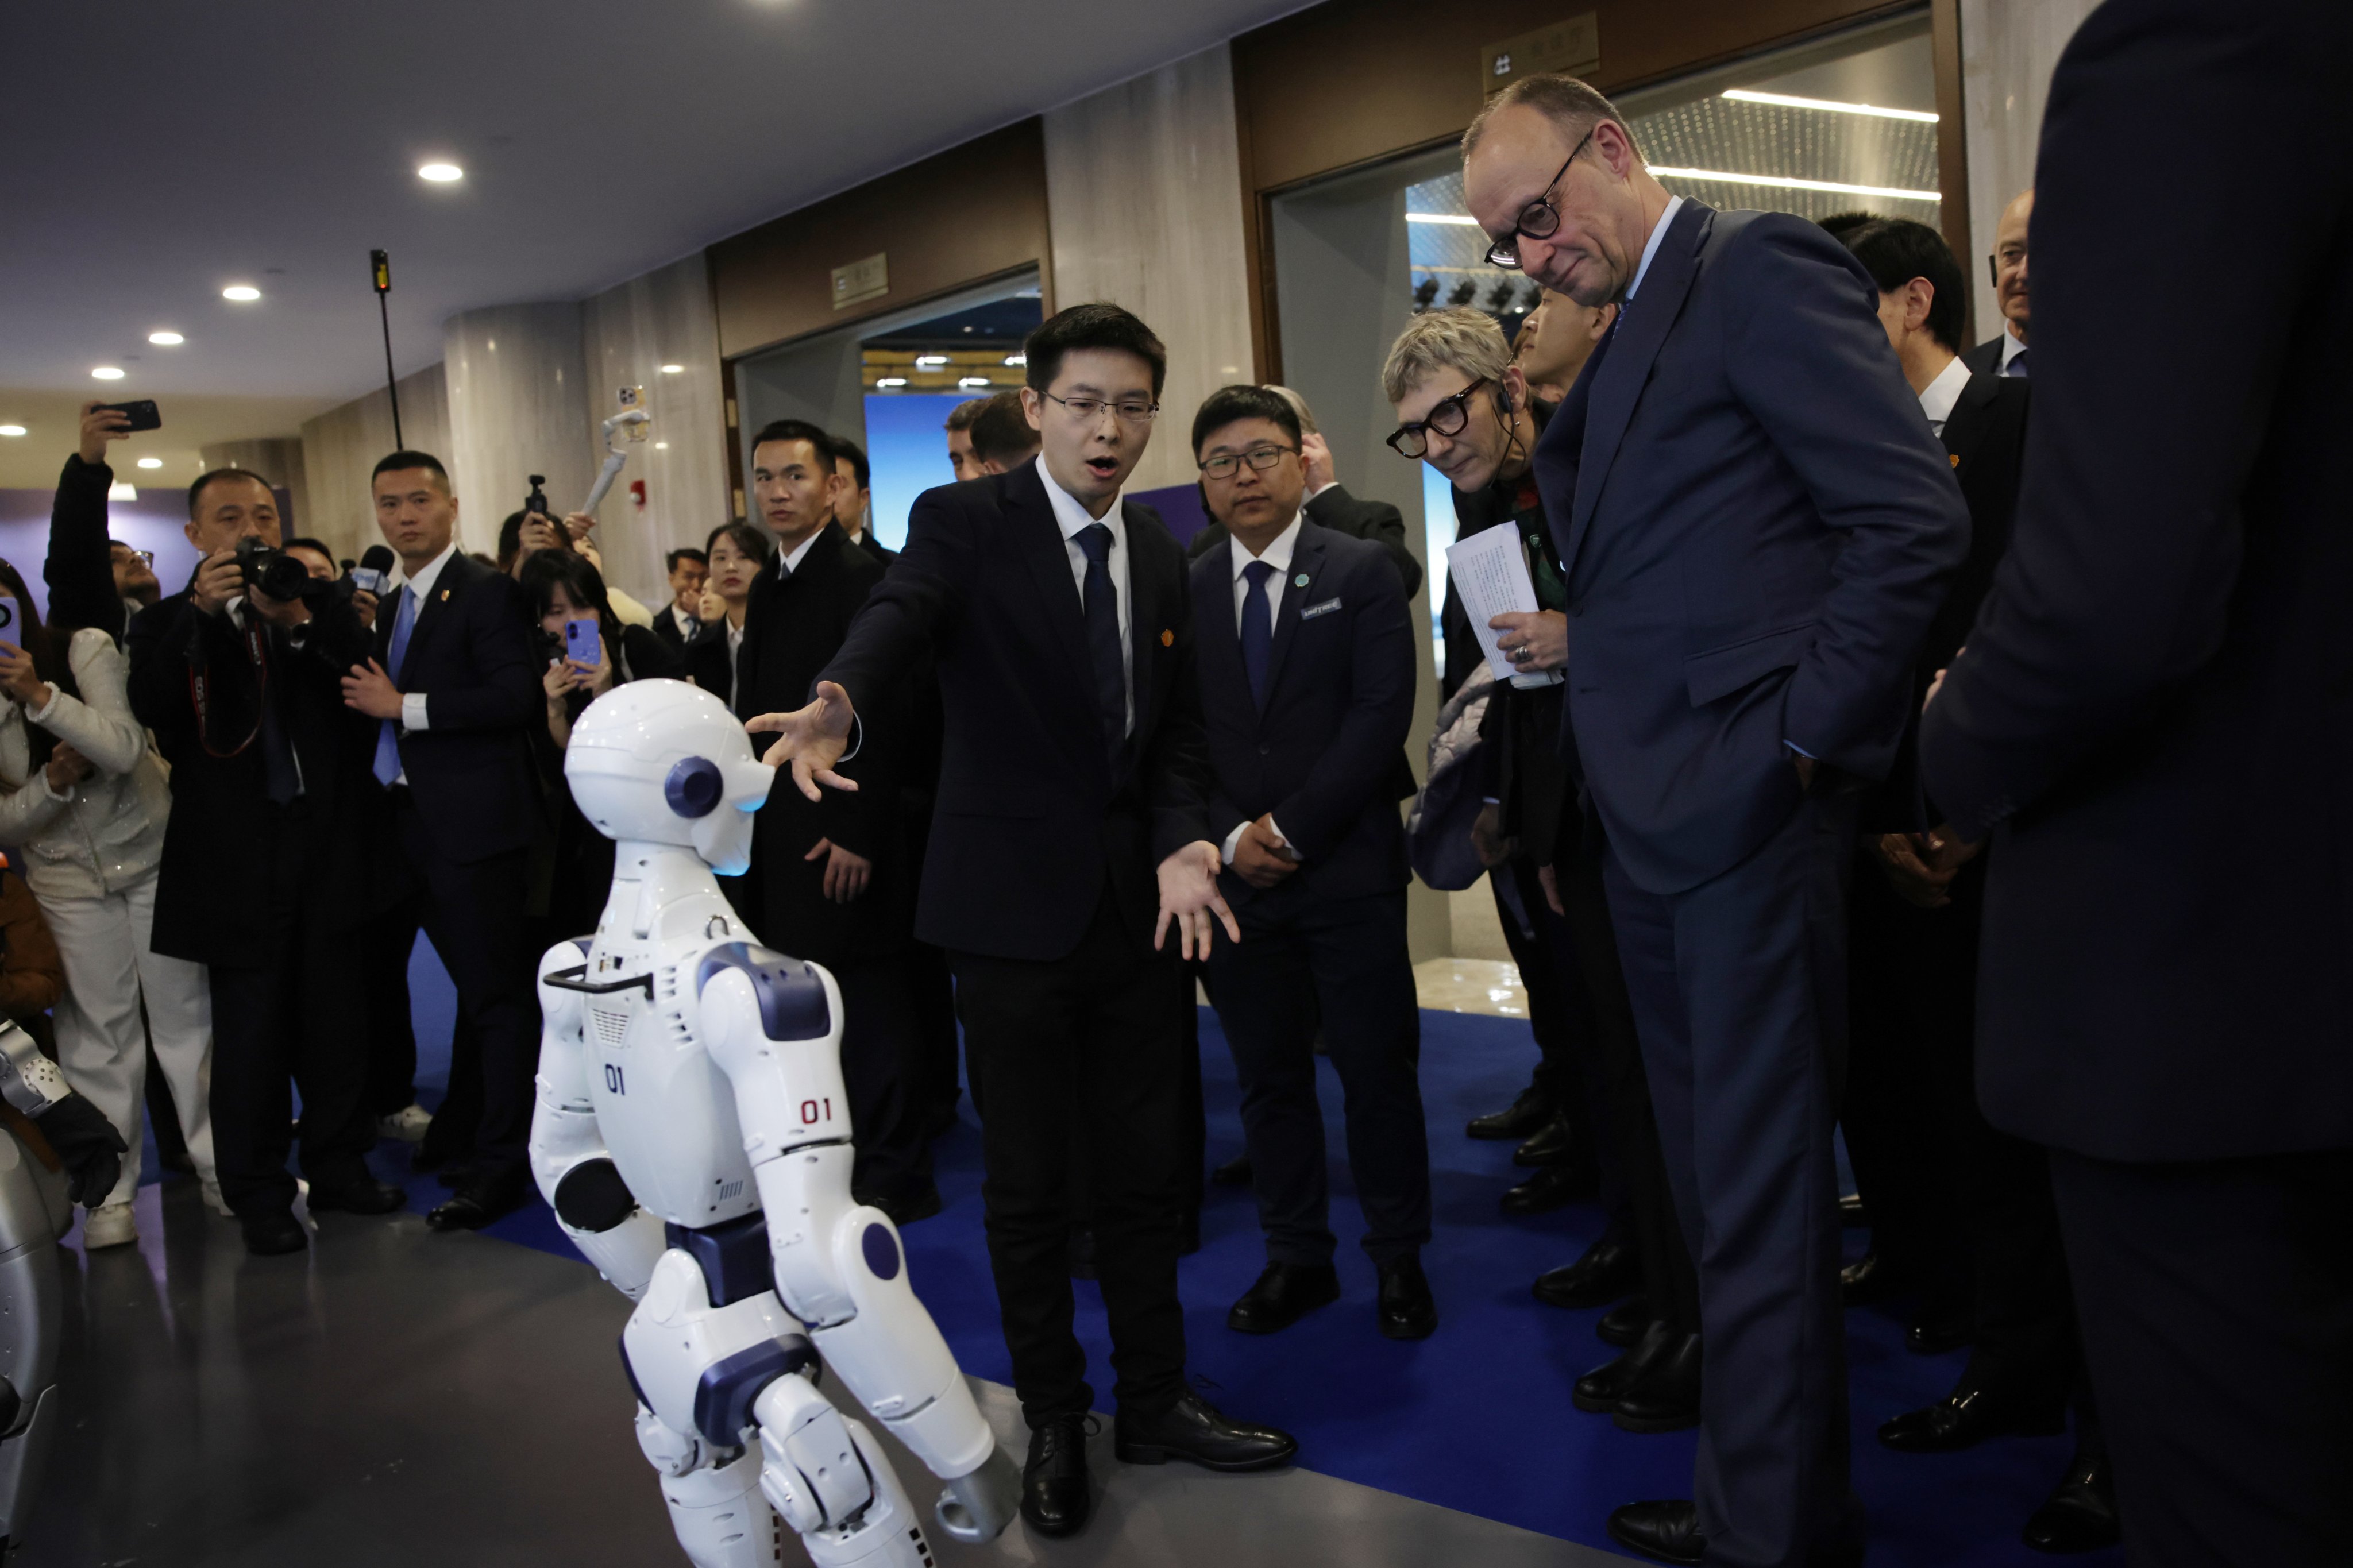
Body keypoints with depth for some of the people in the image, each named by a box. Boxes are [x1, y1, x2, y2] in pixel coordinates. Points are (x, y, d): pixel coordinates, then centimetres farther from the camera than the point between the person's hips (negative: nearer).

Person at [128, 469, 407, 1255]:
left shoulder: (322, 603, 9)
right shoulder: (169, 623, 6)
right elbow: (151, 705, -13)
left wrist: (298, 622, -20)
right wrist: (200, 611, -25)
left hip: (329, 847, 2)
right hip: (237, 862, -1)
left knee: (335, 1021, 8)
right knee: (249, 1034, 1)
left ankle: (338, 1165, 22)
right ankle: (259, 1196, 11)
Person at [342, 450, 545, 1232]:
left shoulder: (485, 590, -9)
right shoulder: (392, 605, 17)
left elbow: (519, 697, -20)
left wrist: (404, 706, -16)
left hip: (473, 823, -8)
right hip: (418, 824, 8)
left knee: (495, 991, -3)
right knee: (476, 984, 18)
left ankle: (499, 1164, 3)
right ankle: (466, 1126, 30)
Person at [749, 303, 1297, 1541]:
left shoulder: (1160, 555, 9)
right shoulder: (964, 522, -7)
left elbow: (1176, 732, 9)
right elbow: (902, 610, -28)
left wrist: (1180, 843, -9)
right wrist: (840, 700, -50)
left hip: (1138, 902, 5)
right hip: (1015, 904, -4)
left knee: (1142, 1168, 14)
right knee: (1027, 1182, 7)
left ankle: (1155, 1400, 31)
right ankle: (1053, 1423, 26)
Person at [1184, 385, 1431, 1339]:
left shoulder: (1361, 572, 1)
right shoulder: (1180, 592, 9)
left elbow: (1383, 713, -8)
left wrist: (1291, 828, -13)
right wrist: (1228, 838, -8)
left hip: (1347, 868, -2)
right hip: (1234, 874, 3)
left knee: (1378, 1068, 5)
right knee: (1268, 1075, 10)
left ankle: (1399, 1259, 19)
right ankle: (1295, 1258, 23)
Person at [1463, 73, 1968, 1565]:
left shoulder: (1760, 264, -7)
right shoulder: (1632, 327, 21)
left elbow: (1914, 518, -16)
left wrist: (1804, 738, -16)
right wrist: (1586, 645, 8)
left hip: (1743, 807, -9)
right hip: (1656, 818, 10)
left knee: (1757, 1188, -1)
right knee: (1714, 1171, 15)